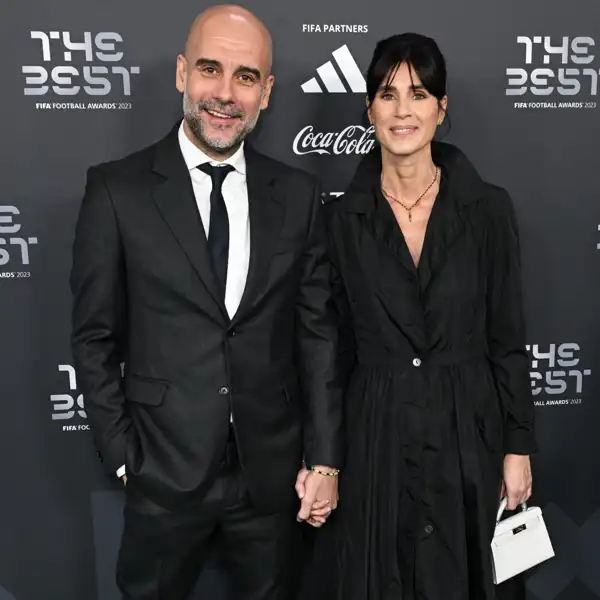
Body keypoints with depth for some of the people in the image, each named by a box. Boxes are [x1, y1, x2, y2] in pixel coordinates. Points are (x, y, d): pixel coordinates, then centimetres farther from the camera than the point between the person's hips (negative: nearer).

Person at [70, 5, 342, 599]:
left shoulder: (298, 194, -1)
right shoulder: (116, 189, -7)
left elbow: (317, 331, 1)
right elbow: (93, 337, -3)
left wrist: (323, 458, 0)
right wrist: (124, 457, -4)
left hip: (274, 474, 2)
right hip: (164, 473, -1)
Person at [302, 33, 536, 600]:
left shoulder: (489, 208, -4)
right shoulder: (342, 217, -3)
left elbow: (507, 339, -1)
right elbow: (336, 345, 1)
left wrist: (518, 448, -1)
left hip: (468, 432, 0)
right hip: (375, 433, 0)